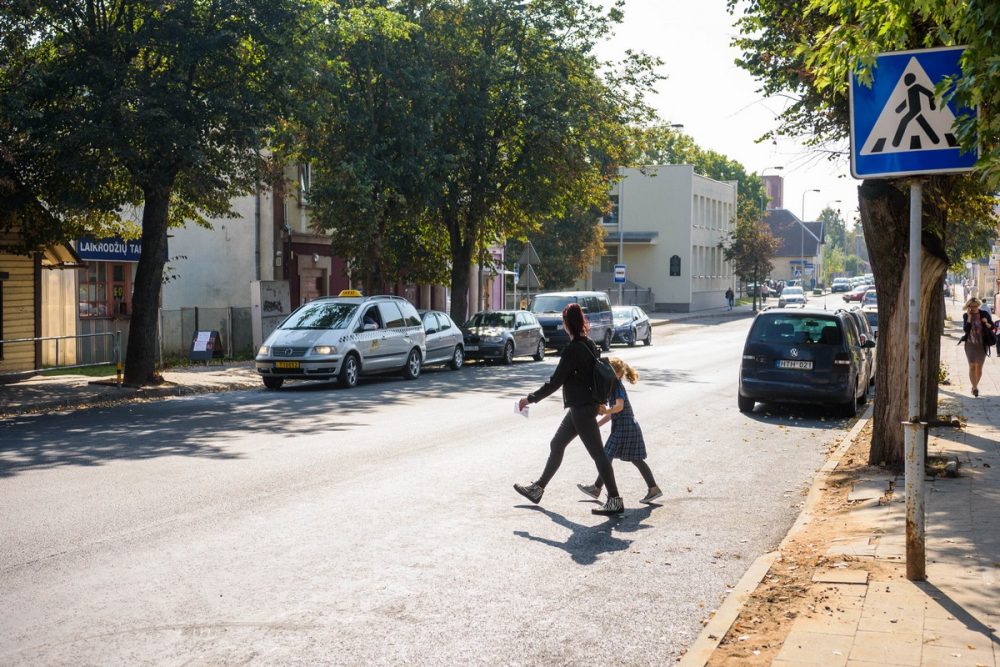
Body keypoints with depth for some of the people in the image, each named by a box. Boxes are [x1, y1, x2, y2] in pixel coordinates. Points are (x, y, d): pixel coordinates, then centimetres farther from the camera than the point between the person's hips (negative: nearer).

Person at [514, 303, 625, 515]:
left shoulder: (573, 350, -19)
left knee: (597, 453, -5)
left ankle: (615, 501, -1)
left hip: (581, 408, -10)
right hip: (587, 404, 10)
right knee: (556, 445, 18)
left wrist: (530, 398, -10)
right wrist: (600, 401, 26)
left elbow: (554, 382, -18)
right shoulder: (590, 345, 8)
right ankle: (538, 488, 30)